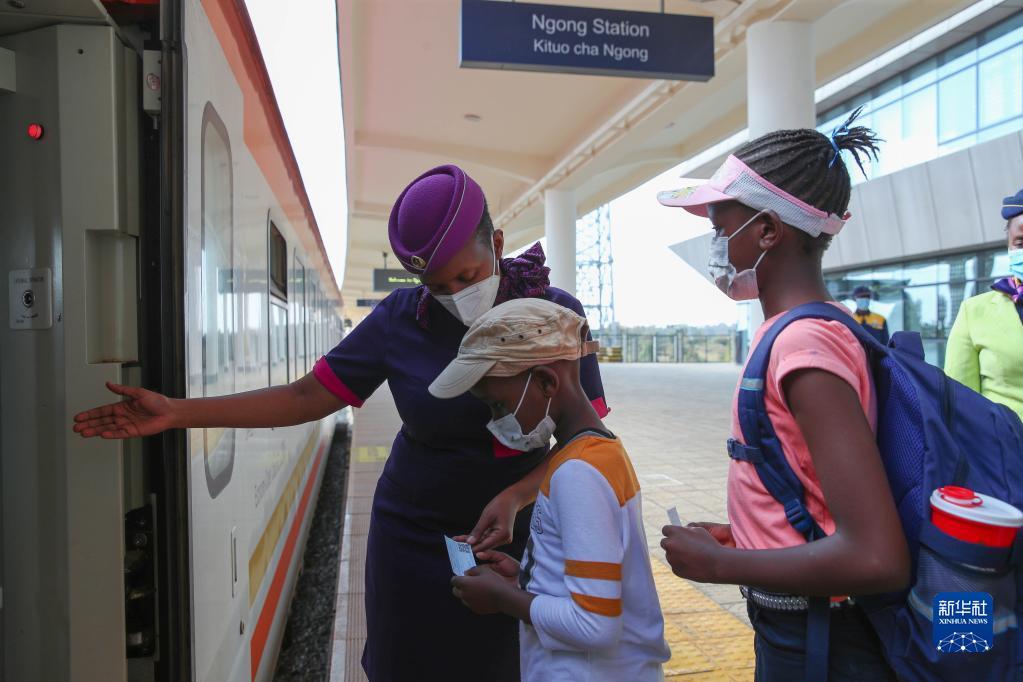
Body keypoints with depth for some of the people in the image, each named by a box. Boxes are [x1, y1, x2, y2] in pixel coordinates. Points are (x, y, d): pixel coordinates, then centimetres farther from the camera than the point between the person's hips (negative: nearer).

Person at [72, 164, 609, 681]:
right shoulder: (401, 317, -8)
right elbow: (307, 396, -7)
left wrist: (515, 497, -29)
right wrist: (178, 413, -13)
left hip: (511, 535, 0)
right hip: (413, 538, 1)